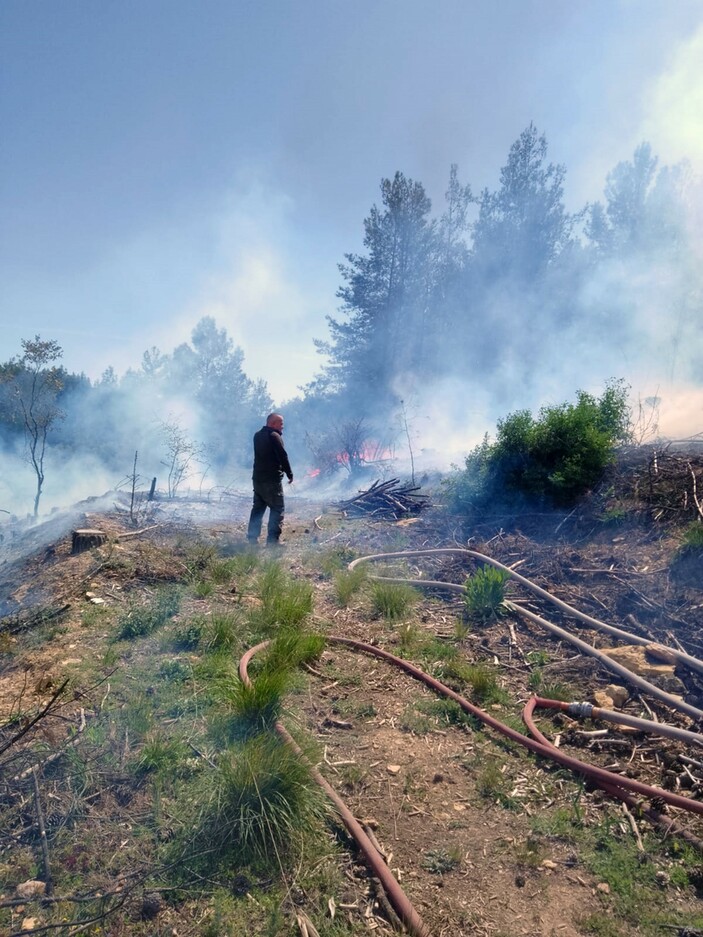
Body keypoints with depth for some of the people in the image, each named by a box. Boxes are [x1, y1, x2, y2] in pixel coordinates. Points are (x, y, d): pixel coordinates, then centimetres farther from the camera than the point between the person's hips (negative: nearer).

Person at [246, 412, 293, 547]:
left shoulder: (257, 436, 12)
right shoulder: (275, 436, -13)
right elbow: (283, 457, -15)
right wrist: (290, 474, -6)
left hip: (257, 478, 8)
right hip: (272, 479, -8)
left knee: (258, 507, 15)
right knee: (278, 509, -2)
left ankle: (252, 537, 16)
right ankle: (273, 540, -8)